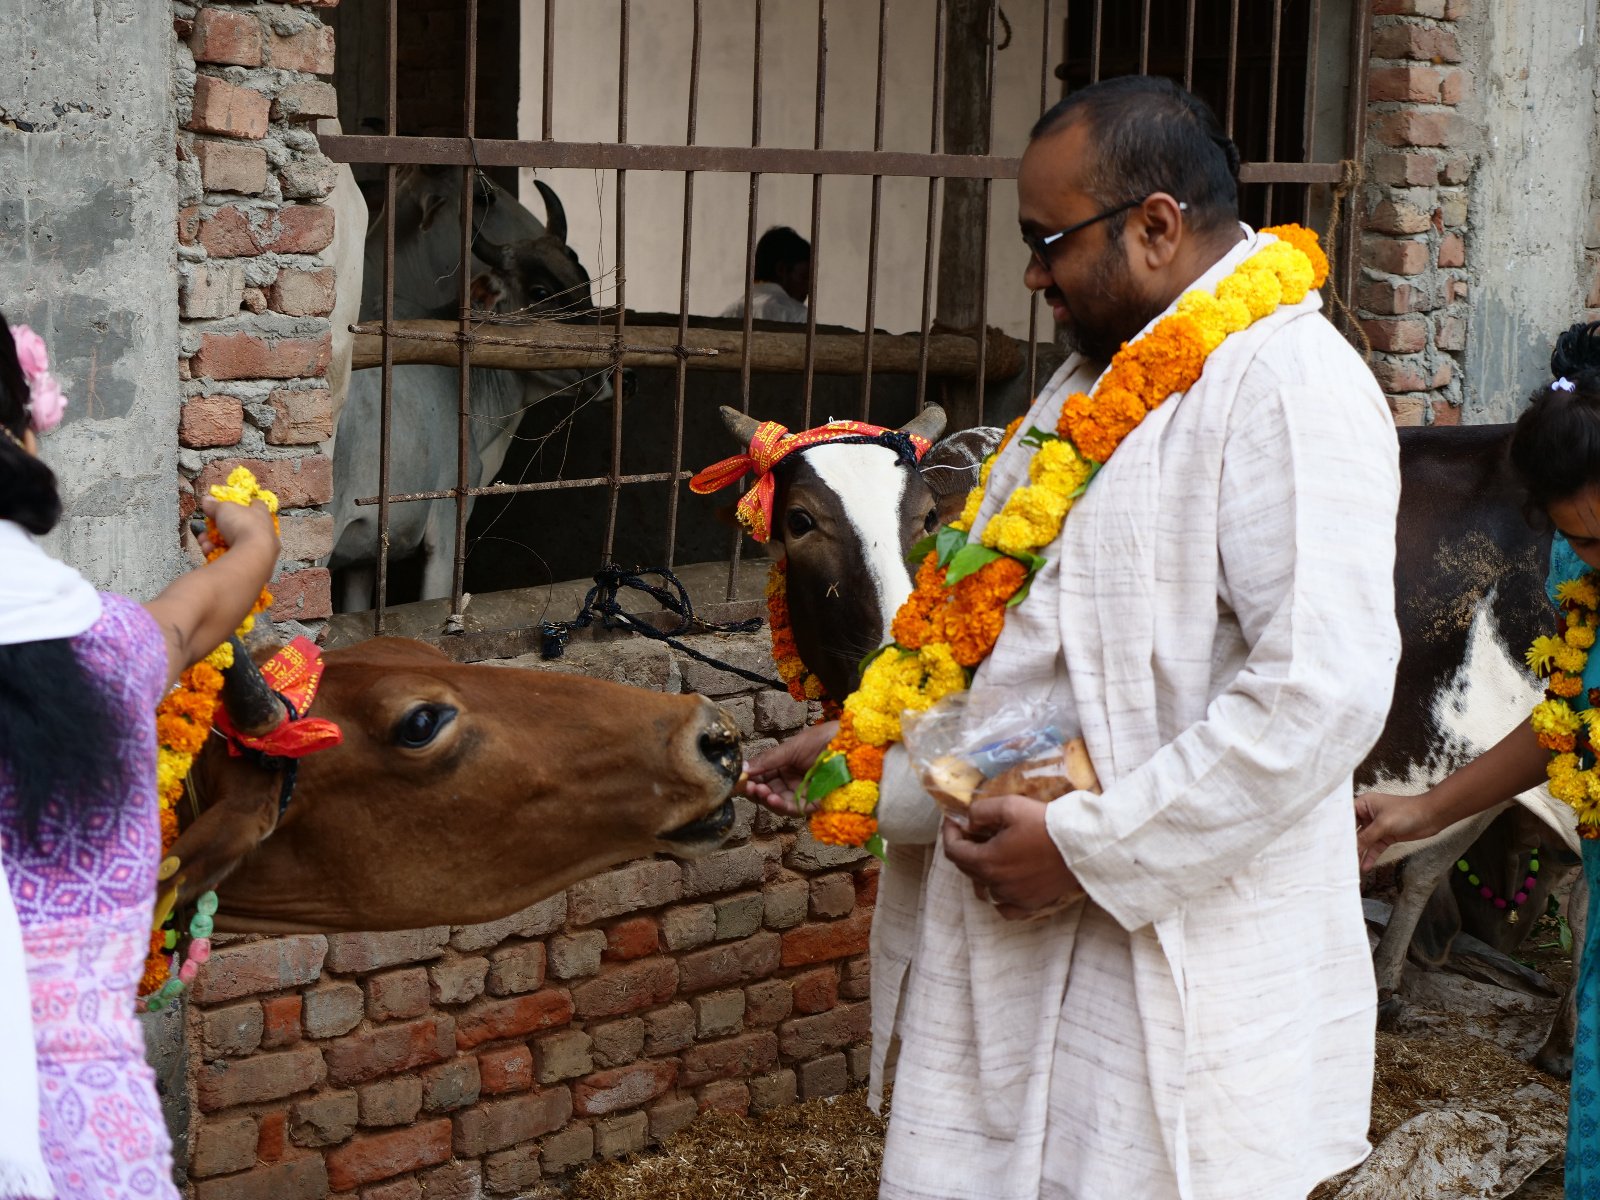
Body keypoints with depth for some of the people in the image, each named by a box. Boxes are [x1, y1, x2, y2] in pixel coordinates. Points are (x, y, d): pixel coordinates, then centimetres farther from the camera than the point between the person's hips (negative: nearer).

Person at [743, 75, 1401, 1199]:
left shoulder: (1289, 387, -16)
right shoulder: (1099, 376, 16)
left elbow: (1322, 691, -26)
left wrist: (1086, 847, -22)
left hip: (1171, 970, -9)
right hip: (1002, 937, 9)